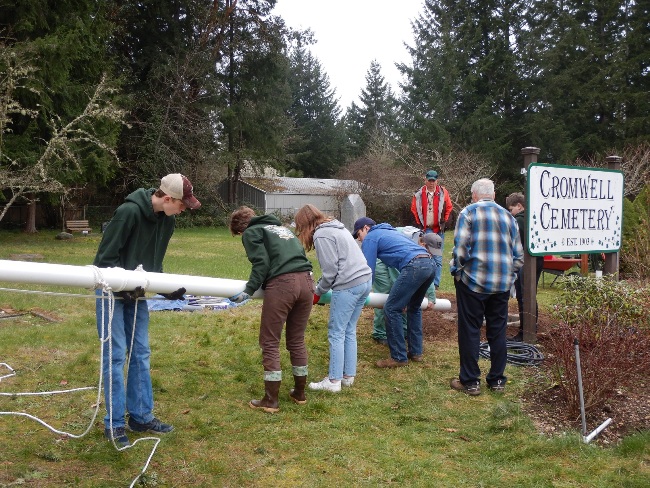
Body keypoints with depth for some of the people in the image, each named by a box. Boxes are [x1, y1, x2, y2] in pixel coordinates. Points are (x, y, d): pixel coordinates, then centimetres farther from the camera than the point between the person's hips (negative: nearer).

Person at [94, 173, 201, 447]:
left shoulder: (167, 220, -1)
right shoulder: (129, 212, -24)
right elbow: (106, 256, -20)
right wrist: (125, 288, -26)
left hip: (137, 292, 7)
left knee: (140, 354, 9)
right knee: (116, 355, -5)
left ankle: (141, 416, 19)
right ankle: (114, 424, 6)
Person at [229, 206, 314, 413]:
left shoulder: (251, 232, 11)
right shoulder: (281, 227, 32)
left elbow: (262, 263, -4)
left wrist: (249, 291, 0)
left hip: (281, 284, -7)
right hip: (306, 281, 7)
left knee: (270, 343, 4)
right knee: (297, 341, 18)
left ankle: (271, 400, 8)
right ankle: (300, 393, 28)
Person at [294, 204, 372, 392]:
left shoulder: (321, 234, -8)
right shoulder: (336, 227, 20)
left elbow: (330, 269, -12)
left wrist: (318, 292, 3)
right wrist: (321, 287, 18)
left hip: (348, 285, -9)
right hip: (365, 280, 9)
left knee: (336, 333, -1)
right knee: (349, 331, 15)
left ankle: (334, 381, 4)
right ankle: (348, 376, 21)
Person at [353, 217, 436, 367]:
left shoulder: (370, 238, 10)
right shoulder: (390, 231, 35)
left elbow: (368, 270, 4)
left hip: (414, 266, -9)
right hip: (430, 263, 9)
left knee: (391, 309, -1)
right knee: (414, 307, 25)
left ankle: (399, 358, 3)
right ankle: (415, 352, 28)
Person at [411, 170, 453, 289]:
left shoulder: (443, 192, 2)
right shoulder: (419, 194, 2)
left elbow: (449, 208, 7)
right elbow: (414, 210, 8)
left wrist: (444, 223, 0)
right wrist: (419, 224, 1)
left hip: (438, 230, 0)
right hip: (424, 230, 0)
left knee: (437, 259, 2)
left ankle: (435, 283, 7)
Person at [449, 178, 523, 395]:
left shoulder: (468, 212, -4)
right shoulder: (508, 216, 10)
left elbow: (461, 248, -14)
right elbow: (518, 255, 9)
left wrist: (456, 271, 0)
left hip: (473, 280, -4)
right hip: (502, 284, 5)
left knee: (469, 331, 5)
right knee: (498, 331, 13)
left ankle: (470, 381, 11)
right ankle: (497, 380, 21)